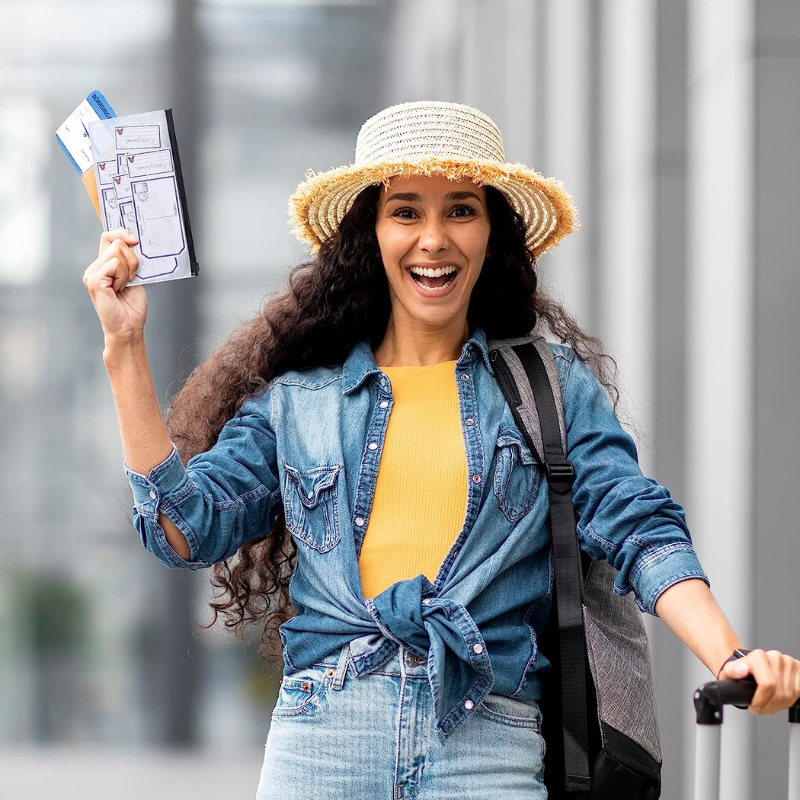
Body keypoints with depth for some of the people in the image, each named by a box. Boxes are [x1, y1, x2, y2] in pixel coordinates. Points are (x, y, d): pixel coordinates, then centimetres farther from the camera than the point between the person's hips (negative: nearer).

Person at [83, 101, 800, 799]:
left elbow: (638, 530, 0)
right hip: (323, 740, 1)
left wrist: (730, 657, -17)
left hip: (489, 742, -1)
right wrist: (125, 349, 3)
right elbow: (185, 528, 6)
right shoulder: (297, 396, 13)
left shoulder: (551, 384, 11)